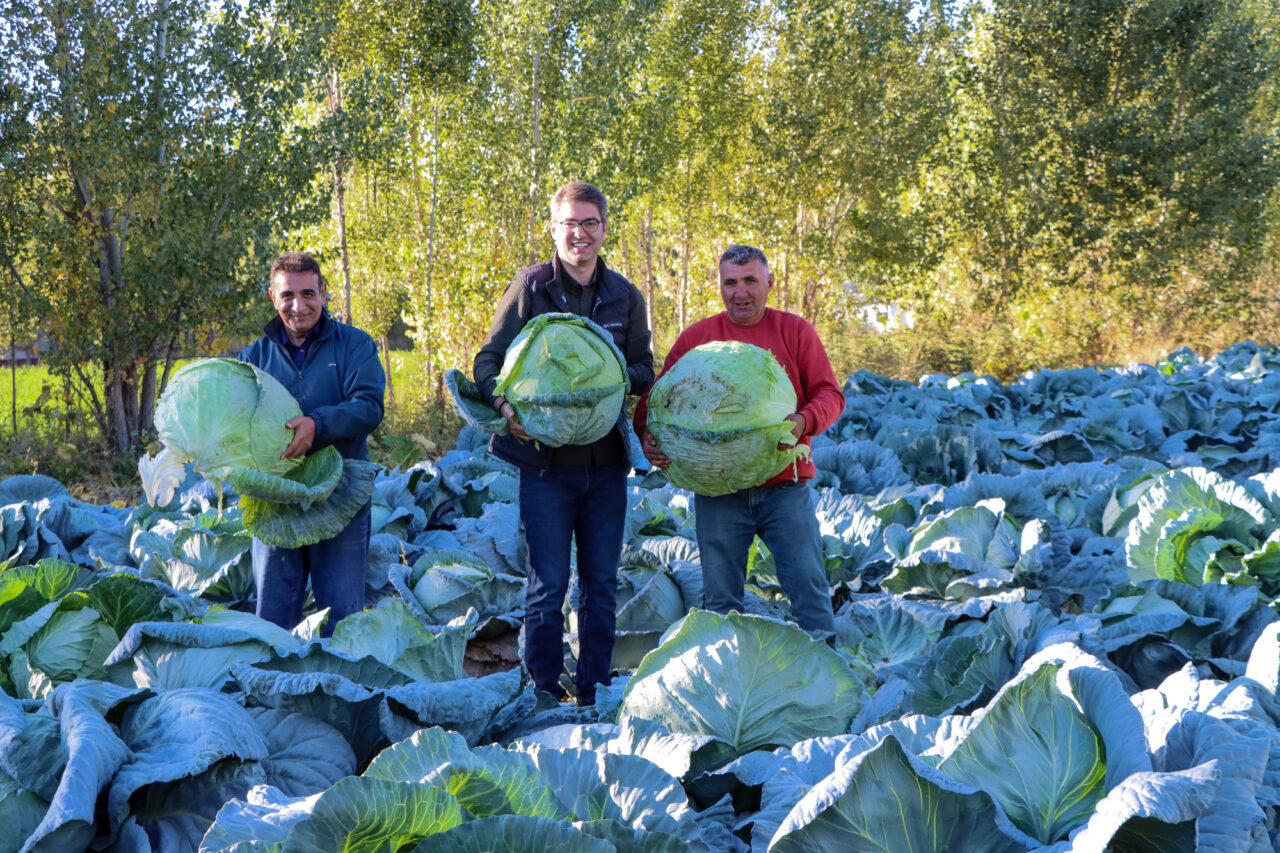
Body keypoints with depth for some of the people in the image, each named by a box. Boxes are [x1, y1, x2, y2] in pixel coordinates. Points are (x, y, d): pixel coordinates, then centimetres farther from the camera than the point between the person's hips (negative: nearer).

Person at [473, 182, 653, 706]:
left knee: (601, 584, 10)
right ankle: (545, 695, 12)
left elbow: (645, 372, 13)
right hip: (546, 460, -3)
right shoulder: (530, 287, -1)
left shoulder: (625, 297, 8)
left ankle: (595, 693, 22)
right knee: (547, 585, 0)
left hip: (607, 461, 3)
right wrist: (507, 408, -20)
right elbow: (488, 361, 0)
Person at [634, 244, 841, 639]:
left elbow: (829, 394, 2)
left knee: (808, 583, 0)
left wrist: (804, 421, -19)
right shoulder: (696, 337, 7)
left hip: (785, 486, -1)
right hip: (718, 491, 1)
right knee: (720, 598, 6)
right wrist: (646, 434, -14)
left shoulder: (795, 331, 6)